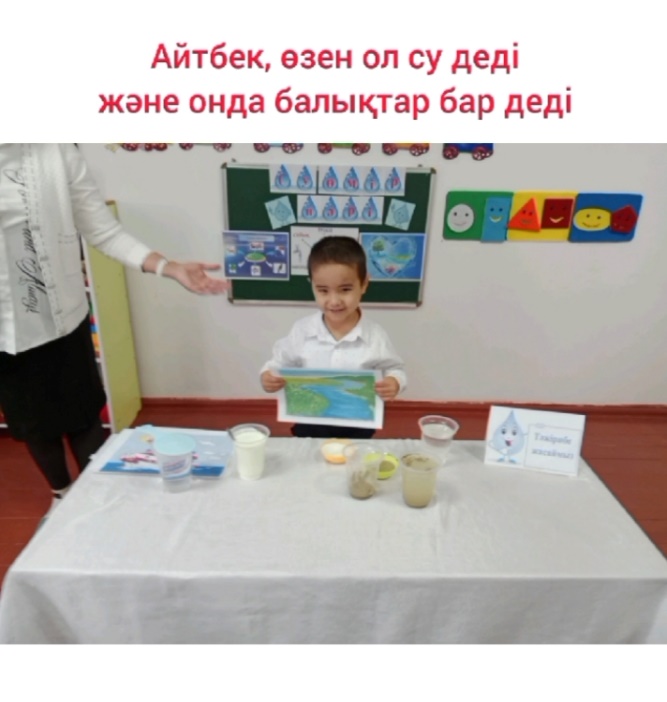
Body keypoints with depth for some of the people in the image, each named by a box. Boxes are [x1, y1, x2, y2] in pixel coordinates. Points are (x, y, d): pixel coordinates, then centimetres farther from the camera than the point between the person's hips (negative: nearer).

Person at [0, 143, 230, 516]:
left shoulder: (56, 152, -5)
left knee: (83, 416, 11)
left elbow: (105, 230, -8)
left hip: (61, 318, -1)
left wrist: (170, 267, -20)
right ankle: (62, 494, 44)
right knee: (32, 423, 18)